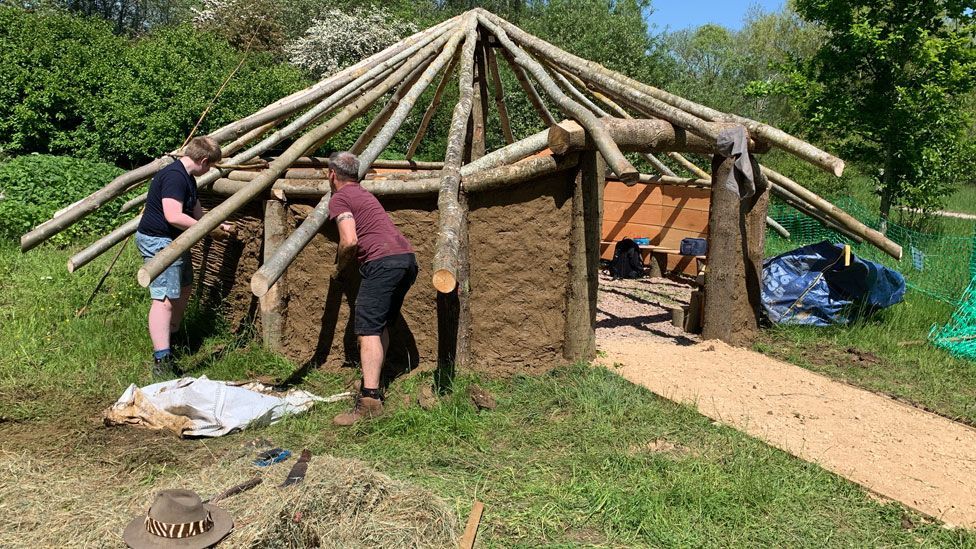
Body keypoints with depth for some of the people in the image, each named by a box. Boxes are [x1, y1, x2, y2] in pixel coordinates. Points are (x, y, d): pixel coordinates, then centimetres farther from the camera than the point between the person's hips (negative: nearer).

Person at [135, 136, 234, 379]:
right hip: (158, 242, -11)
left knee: (183, 289, 22)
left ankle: (172, 340, 38)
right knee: (165, 299, -15)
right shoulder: (174, 177, -22)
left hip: (175, 241, 11)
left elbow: (196, 211, 23)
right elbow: (174, 216, -31)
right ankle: (161, 361, -18)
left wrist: (219, 223, 15)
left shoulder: (188, 178, 12)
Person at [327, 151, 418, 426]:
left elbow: (350, 241, -11)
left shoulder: (340, 198, 2)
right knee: (381, 326, 19)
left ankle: (369, 400, -21)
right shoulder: (364, 193, 29)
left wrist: (339, 269, 4)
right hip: (408, 258, 9)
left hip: (382, 261, -9)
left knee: (368, 329, -13)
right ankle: (373, 384, 24)